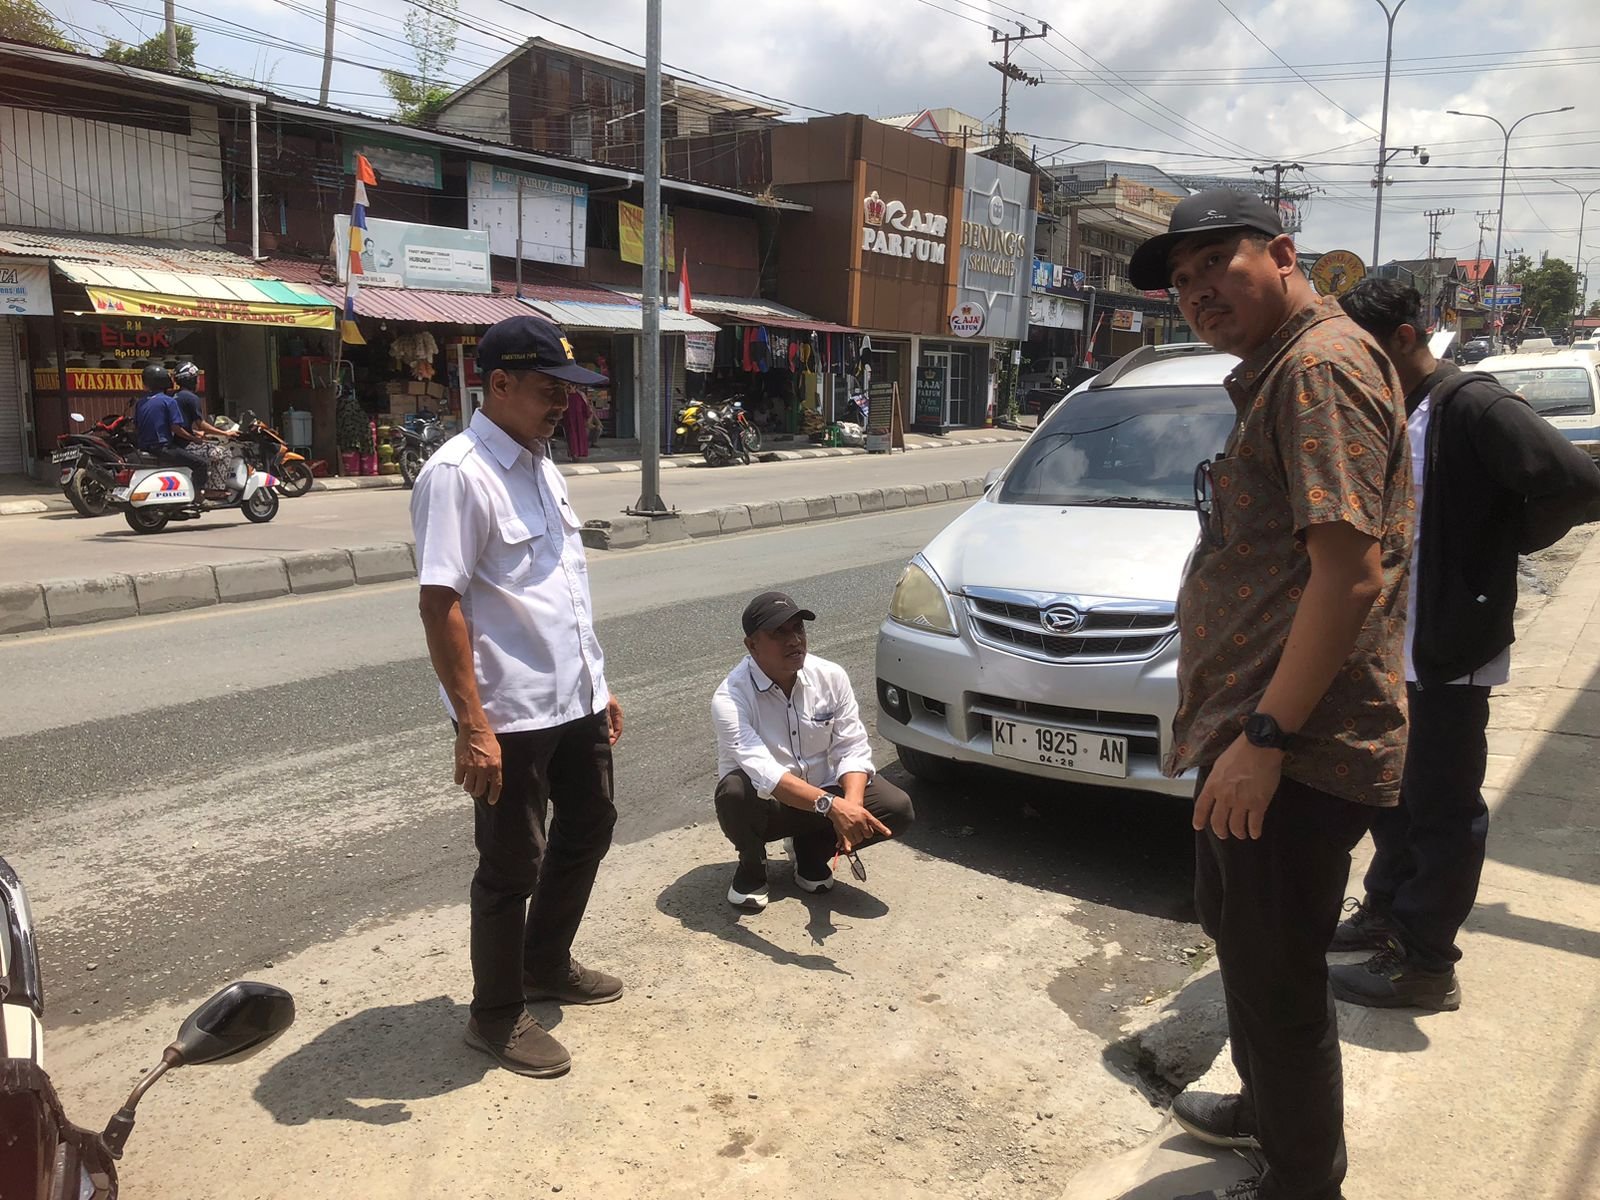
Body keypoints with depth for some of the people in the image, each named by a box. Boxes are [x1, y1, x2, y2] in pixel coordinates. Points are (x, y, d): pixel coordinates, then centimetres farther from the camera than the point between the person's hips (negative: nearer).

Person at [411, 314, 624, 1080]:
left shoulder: (541, 467, 11)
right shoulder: (458, 474, -17)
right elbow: (440, 604, -21)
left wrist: (597, 683, 18)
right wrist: (472, 725, -24)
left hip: (574, 700, 9)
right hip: (512, 713, -9)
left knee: (587, 828, 21)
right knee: (512, 866, 5)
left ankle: (547, 965, 41)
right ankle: (496, 1016, 25)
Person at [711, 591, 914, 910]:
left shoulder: (831, 676, -11)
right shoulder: (730, 698, -25)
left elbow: (853, 749, -11)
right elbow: (764, 772, -37)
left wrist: (851, 806, -30)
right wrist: (832, 806, -49)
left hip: (824, 795, 4)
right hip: (767, 806, -3)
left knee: (897, 810, -18)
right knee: (735, 792, -37)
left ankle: (812, 850, 8)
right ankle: (752, 866, -3)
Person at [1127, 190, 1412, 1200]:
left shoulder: (1322, 367, -16)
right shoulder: (1279, 373, 17)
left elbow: (1350, 572, -25)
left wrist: (1264, 736, -24)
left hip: (1293, 751, -11)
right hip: (1253, 737, 11)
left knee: (1278, 976, 5)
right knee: (1240, 932, 26)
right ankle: (1267, 1107, 47)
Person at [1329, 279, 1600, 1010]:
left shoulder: (1472, 408, -18)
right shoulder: (1390, 416, 9)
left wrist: (1503, 544, -11)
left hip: (1450, 651, -8)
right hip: (1392, 646, 9)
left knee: (1442, 810, 3)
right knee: (1392, 793, 20)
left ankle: (1423, 963, 15)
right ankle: (1387, 913, 36)